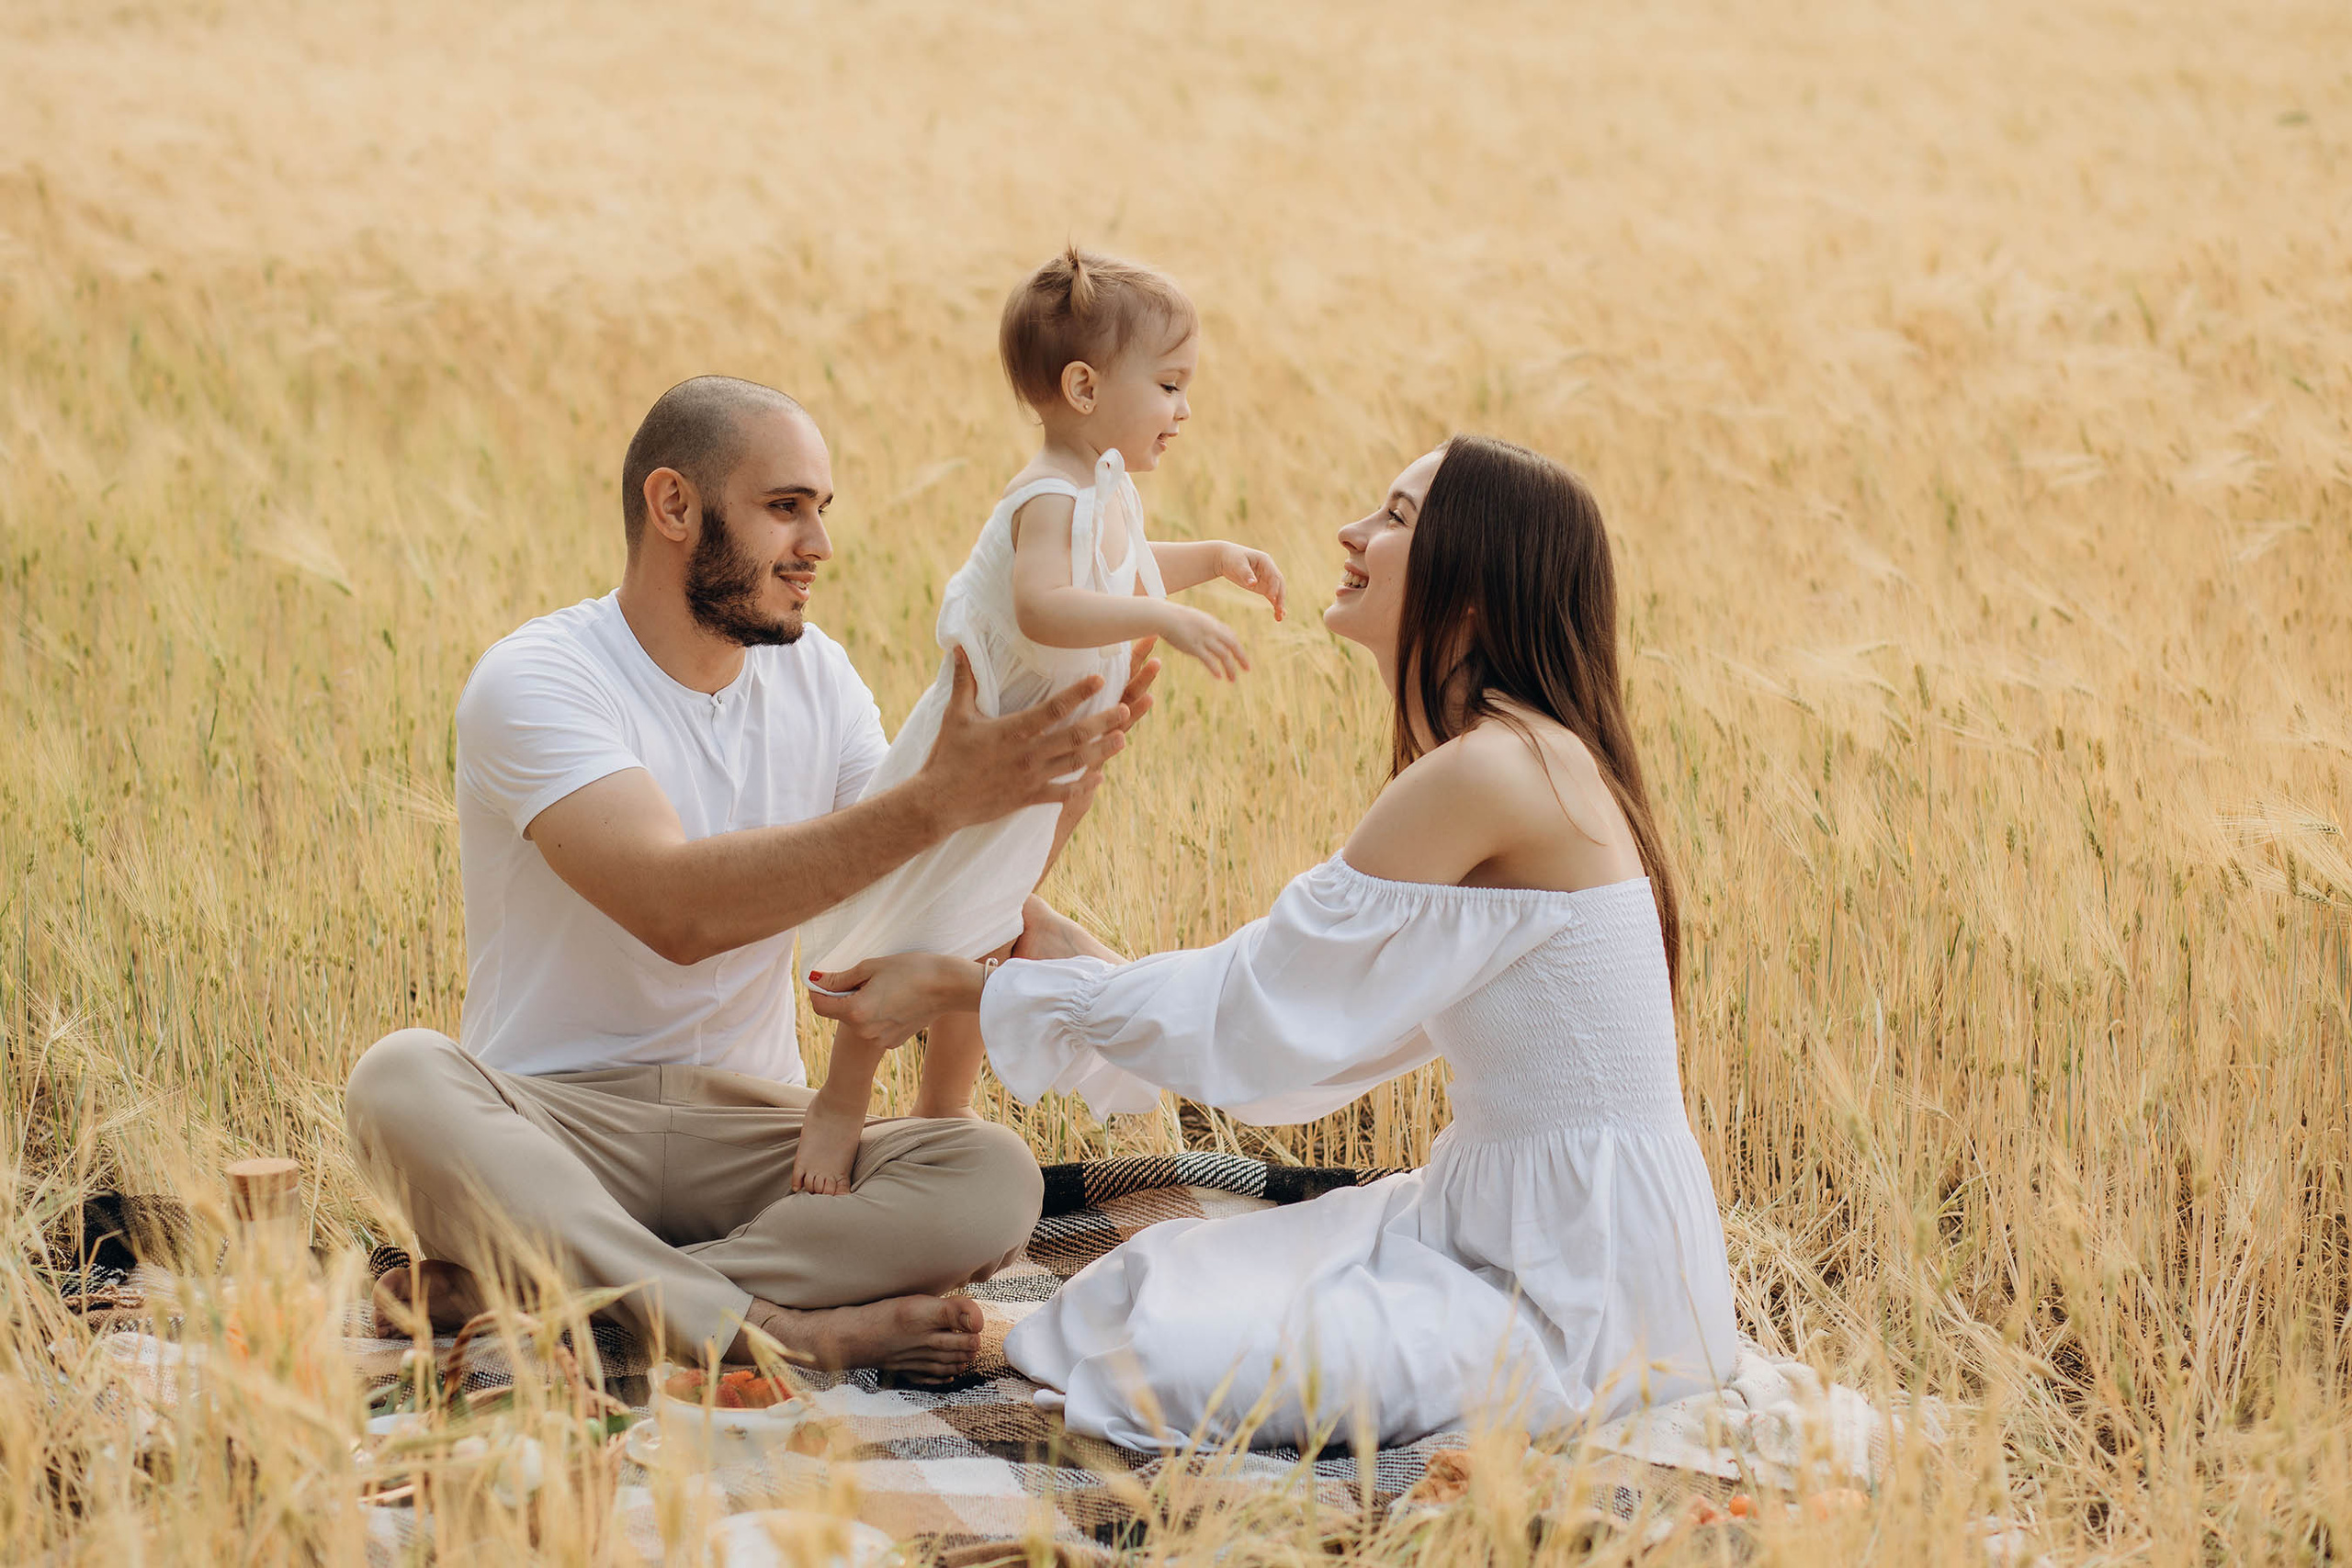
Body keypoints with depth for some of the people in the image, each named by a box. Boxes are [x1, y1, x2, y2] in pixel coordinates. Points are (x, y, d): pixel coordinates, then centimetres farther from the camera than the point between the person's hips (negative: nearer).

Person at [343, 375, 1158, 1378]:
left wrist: (1051, 791, -15)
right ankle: (786, 1329, -39)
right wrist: (936, 802, -32)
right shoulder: (533, 680, -11)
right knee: (401, 1081, -36)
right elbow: (677, 907, -27)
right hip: (552, 1126, -5)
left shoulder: (814, 674, 10)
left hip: (754, 1134, 5)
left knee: (992, 1177, -25)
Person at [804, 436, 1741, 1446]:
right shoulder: (1533, 760, 11)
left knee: (1159, 1363, -20)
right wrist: (1089, 973, 15)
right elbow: (1312, 1030, 15)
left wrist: (965, 989, -8)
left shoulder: (1488, 773, -21)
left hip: (1579, 1302, -9)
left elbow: (1254, 1019, -15)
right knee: (1149, 1288, 9)